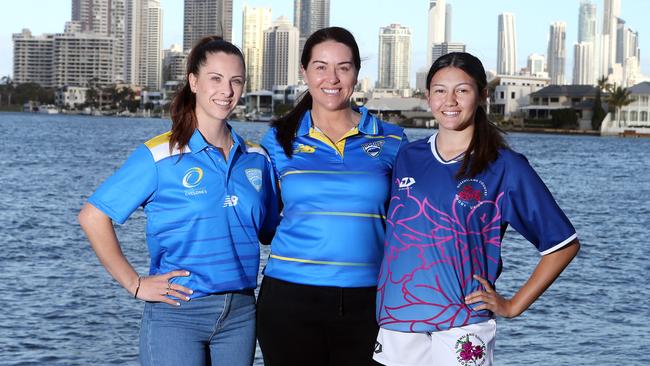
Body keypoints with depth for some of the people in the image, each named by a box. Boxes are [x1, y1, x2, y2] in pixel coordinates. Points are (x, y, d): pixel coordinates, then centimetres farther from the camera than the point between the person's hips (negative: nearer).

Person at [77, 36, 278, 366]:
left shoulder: (256, 158, 9)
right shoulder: (160, 156, -6)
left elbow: (269, 231, 20)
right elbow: (92, 216, -6)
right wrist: (134, 284, -8)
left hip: (240, 313, 5)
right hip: (176, 314, -5)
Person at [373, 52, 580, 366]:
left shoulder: (505, 167, -3)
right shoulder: (408, 157, 9)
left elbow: (563, 243, 0)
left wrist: (513, 306, -2)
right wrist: (384, 299, 9)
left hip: (461, 328, -4)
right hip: (396, 321, 4)